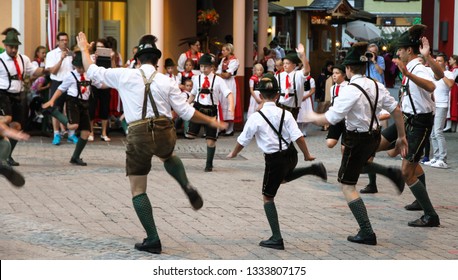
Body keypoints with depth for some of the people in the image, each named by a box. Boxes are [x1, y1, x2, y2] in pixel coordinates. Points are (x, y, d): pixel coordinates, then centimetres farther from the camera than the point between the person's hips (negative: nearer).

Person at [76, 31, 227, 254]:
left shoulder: (124, 76, 1)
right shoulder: (166, 82, 5)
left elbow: (92, 71, 9)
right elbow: (187, 112, 5)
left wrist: (84, 49, 26)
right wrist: (211, 121, 20)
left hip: (138, 136, -2)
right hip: (165, 133, 3)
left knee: (137, 190, 10)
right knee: (168, 157, 39)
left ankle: (153, 240, 7)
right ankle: (187, 187, 11)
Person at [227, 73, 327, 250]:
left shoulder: (256, 118, -15)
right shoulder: (285, 114, -6)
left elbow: (243, 140, -4)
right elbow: (298, 137, -10)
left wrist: (233, 154, 15)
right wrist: (307, 155, 4)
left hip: (274, 160, -5)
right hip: (290, 155, 5)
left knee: (268, 197, 8)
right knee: (284, 177, 39)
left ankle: (276, 239, 4)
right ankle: (313, 169, 22)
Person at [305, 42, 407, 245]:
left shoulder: (350, 90, -23)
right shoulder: (377, 86, -1)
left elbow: (329, 119, -25)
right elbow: (396, 110, 5)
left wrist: (312, 116, -5)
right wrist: (401, 136, 16)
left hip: (357, 140, -8)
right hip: (374, 137, 8)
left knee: (347, 186, 4)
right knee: (358, 165, 38)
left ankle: (367, 233, 2)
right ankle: (389, 174, 17)